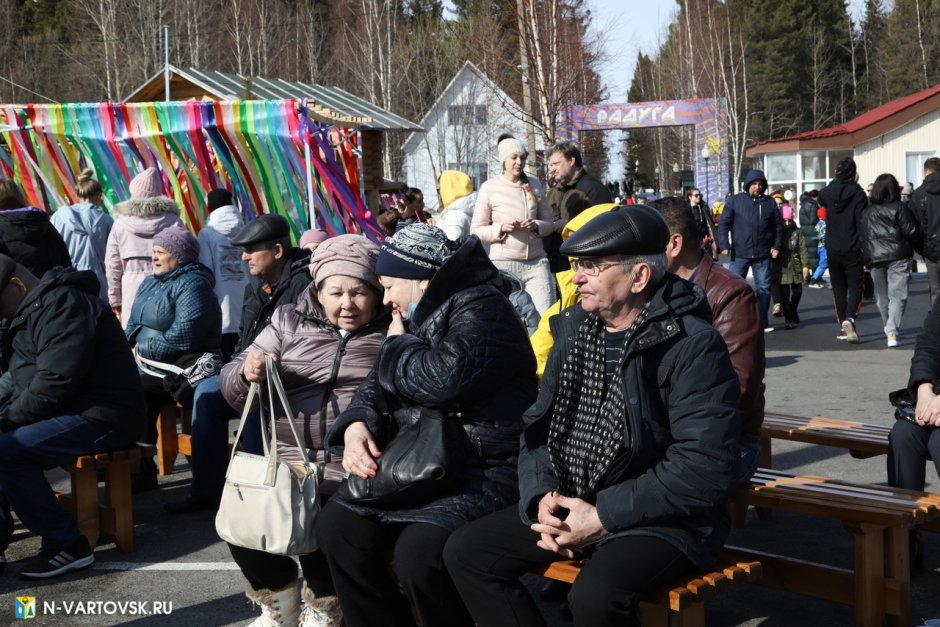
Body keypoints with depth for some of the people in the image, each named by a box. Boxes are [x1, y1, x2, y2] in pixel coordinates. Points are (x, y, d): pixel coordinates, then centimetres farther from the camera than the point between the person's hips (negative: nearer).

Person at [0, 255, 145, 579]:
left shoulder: (62, 306, -18)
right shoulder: (36, 307, 17)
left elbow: (55, 383, -25)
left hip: (102, 418, -11)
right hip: (72, 410, 11)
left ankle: (68, 545, -14)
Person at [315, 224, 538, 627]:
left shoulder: (481, 311, -13)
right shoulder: (419, 317, 16)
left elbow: (442, 380, -28)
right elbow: (377, 384, 20)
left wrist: (398, 344, -7)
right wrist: (357, 426, -3)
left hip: (485, 469, -9)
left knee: (419, 550, -29)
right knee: (336, 525, -2)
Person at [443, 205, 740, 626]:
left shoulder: (693, 346, -16)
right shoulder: (574, 329, 7)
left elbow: (705, 465, -22)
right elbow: (539, 426, 10)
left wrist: (603, 516, -21)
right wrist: (542, 496, -10)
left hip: (661, 520, -7)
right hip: (570, 504, 7)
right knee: (466, 551, -2)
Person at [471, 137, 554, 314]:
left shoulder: (534, 185, 8)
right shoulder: (489, 187, -2)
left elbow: (549, 223, 13)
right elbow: (476, 230, -1)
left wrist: (536, 226, -9)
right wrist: (501, 228, -18)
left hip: (536, 262, 2)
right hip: (503, 263, -2)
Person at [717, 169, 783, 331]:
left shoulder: (769, 202, 7)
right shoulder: (735, 201, 0)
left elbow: (778, 226, 14)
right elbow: (724, 223, -1)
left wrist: (777, 246, 7)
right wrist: (724, 245, -9)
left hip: (762, 255, 2)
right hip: (740, 253, -2)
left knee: (763, 287, 7)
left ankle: (762, 322, 15)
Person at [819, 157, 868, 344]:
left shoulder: (827, 193, -1)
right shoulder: (858, 193, -10)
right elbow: (862, 223, -13)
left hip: (832, 250, 3)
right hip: (853, 250, -3)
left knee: (839, 289, 13)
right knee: (855, 287, 2)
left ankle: (843, 326, 13)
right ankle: (849, 319, -21)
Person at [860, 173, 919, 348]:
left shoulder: (866, 211, 5)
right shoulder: (899, 207, -6)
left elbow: (861, 235, 7)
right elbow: (911, 231, -9)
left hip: (875, 259, 4)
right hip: (898, 257, -4)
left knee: (882, 296, 16)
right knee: (897, 295, -5)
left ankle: (889, 329, 27)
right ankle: (892, 332, -20)